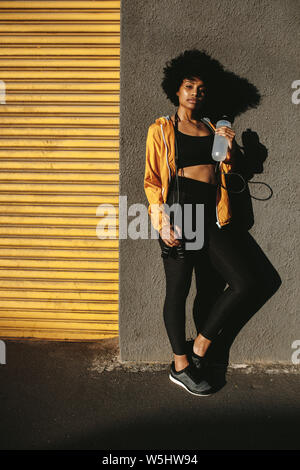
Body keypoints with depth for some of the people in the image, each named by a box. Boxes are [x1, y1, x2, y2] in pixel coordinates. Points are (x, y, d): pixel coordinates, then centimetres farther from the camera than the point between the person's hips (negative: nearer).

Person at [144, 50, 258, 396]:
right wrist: (163, 221, -12)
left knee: (244, 282, 0)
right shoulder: (160, 129, 5)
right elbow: (152, 180, -1)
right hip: (179, 213, -5)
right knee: (178, 291, 1)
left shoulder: (212, 128, 20)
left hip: (212, 215, 6)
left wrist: (229, 149, 1)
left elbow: (226, 171, 22)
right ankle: (180, 365, 19)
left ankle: (198, 353, 15)